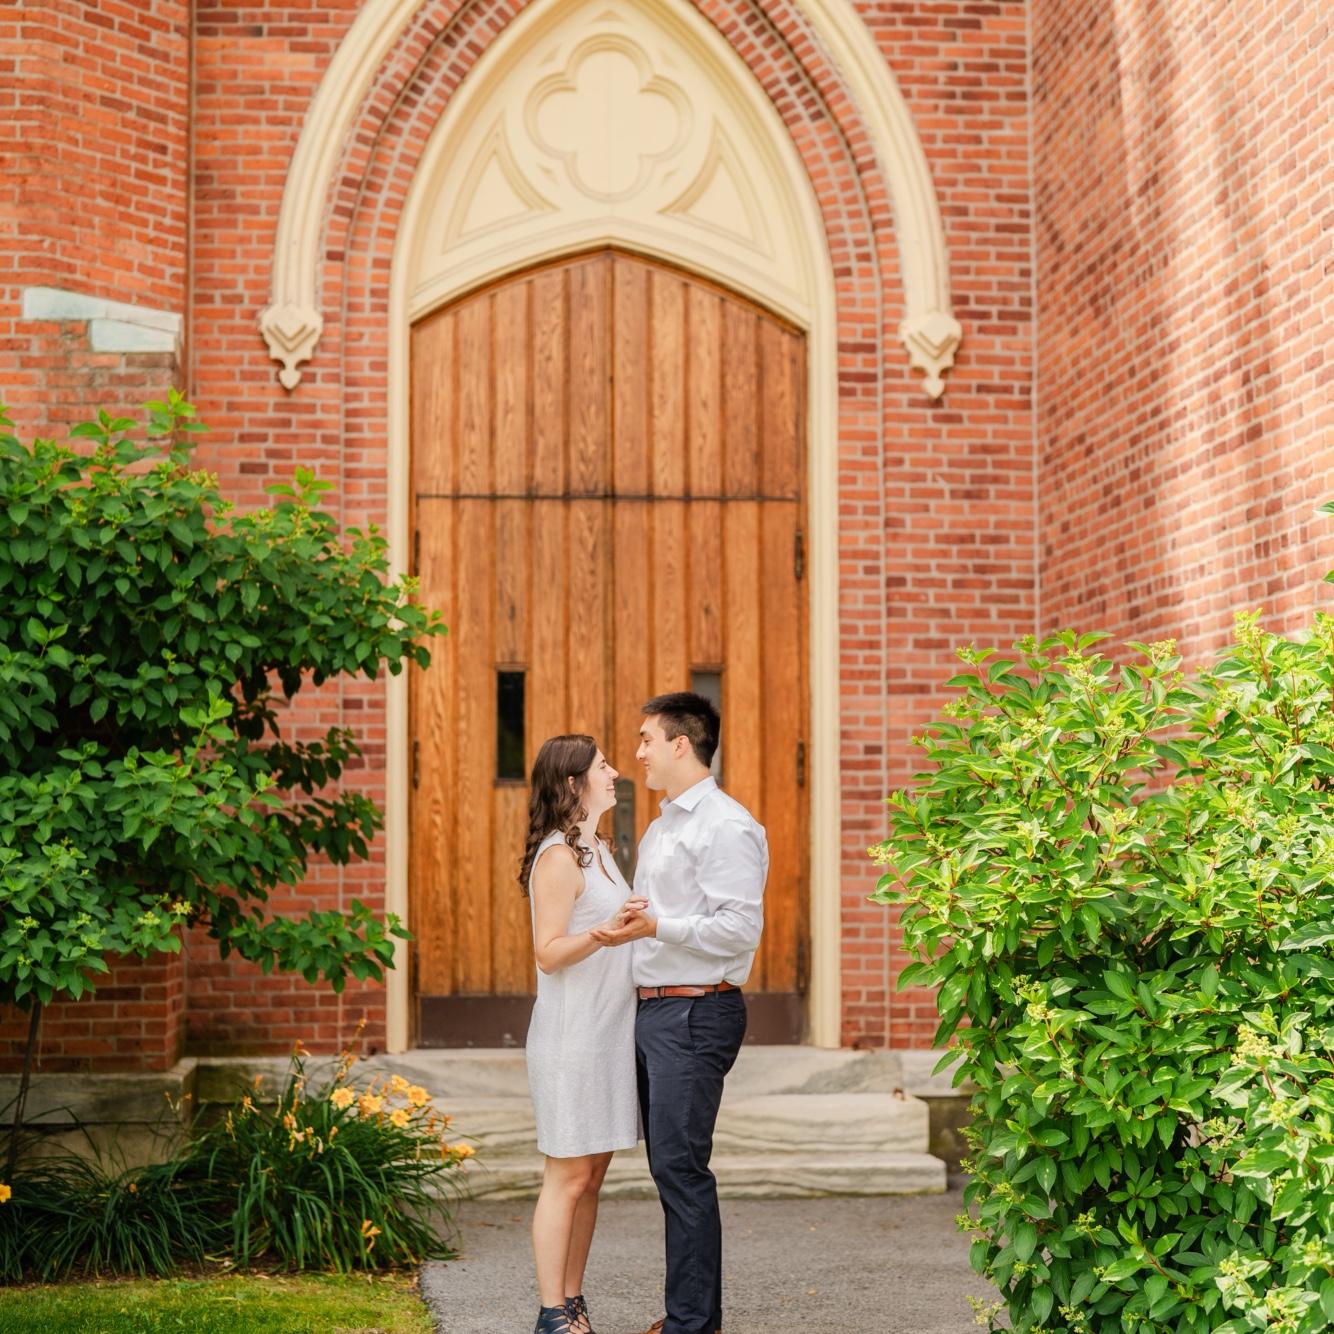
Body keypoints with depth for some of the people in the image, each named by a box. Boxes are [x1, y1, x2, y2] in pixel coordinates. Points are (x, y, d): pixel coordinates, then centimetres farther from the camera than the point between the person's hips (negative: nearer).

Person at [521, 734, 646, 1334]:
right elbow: (549, 953, -18)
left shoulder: (596, 852, 17)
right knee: (567, 1178, -5)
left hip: (608, 1032, 9)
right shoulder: (558, 857, -12)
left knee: (591, 1175, 10)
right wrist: (607, 930, -31)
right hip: (572, 1035, -9)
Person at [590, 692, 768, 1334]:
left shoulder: (725, 826, -11)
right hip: (653, 1010, 10)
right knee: (669, 1166, 12)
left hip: (695, 1013, -10)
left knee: (680, 1167, -10)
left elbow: (740, 928, -19)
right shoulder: (660, 828, 20)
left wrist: (654, 927, -22)